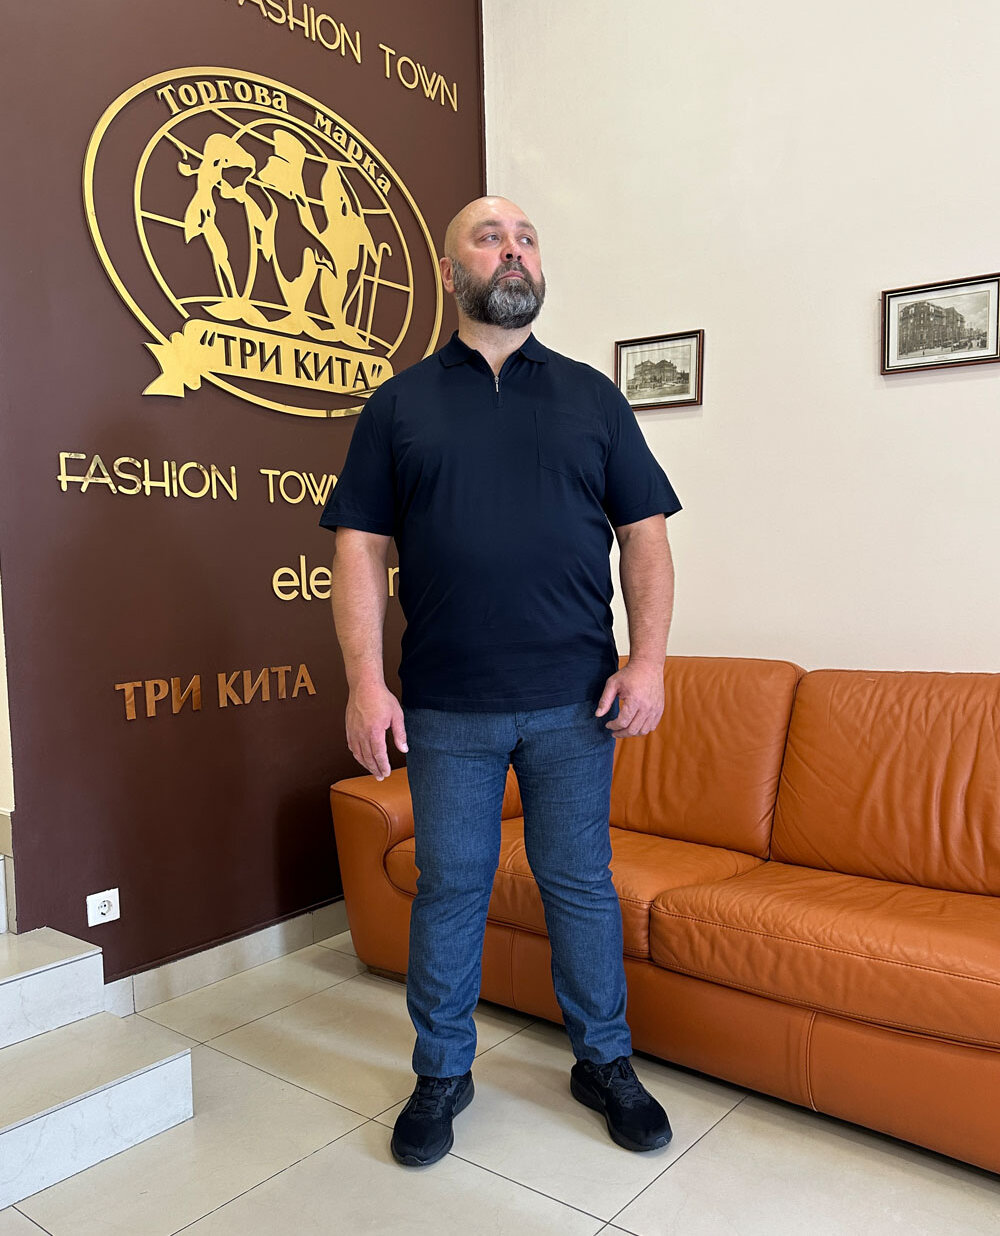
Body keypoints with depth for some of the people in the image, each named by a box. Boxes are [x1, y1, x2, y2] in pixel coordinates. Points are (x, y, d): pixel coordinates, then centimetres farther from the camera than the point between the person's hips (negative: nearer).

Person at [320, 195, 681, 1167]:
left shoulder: (591, 396, 9)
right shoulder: (399, 404, 7)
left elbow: (645, 533, 6)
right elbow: (360, 548, 1)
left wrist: (648, 658, -5)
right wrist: (365, 682, -7)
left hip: (575, 702, 1)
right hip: (447, 707, 0)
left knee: (580, 884, 11)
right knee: (448, 889, 11)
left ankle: (605, 1063, 32)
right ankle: (442, 1074, 31)